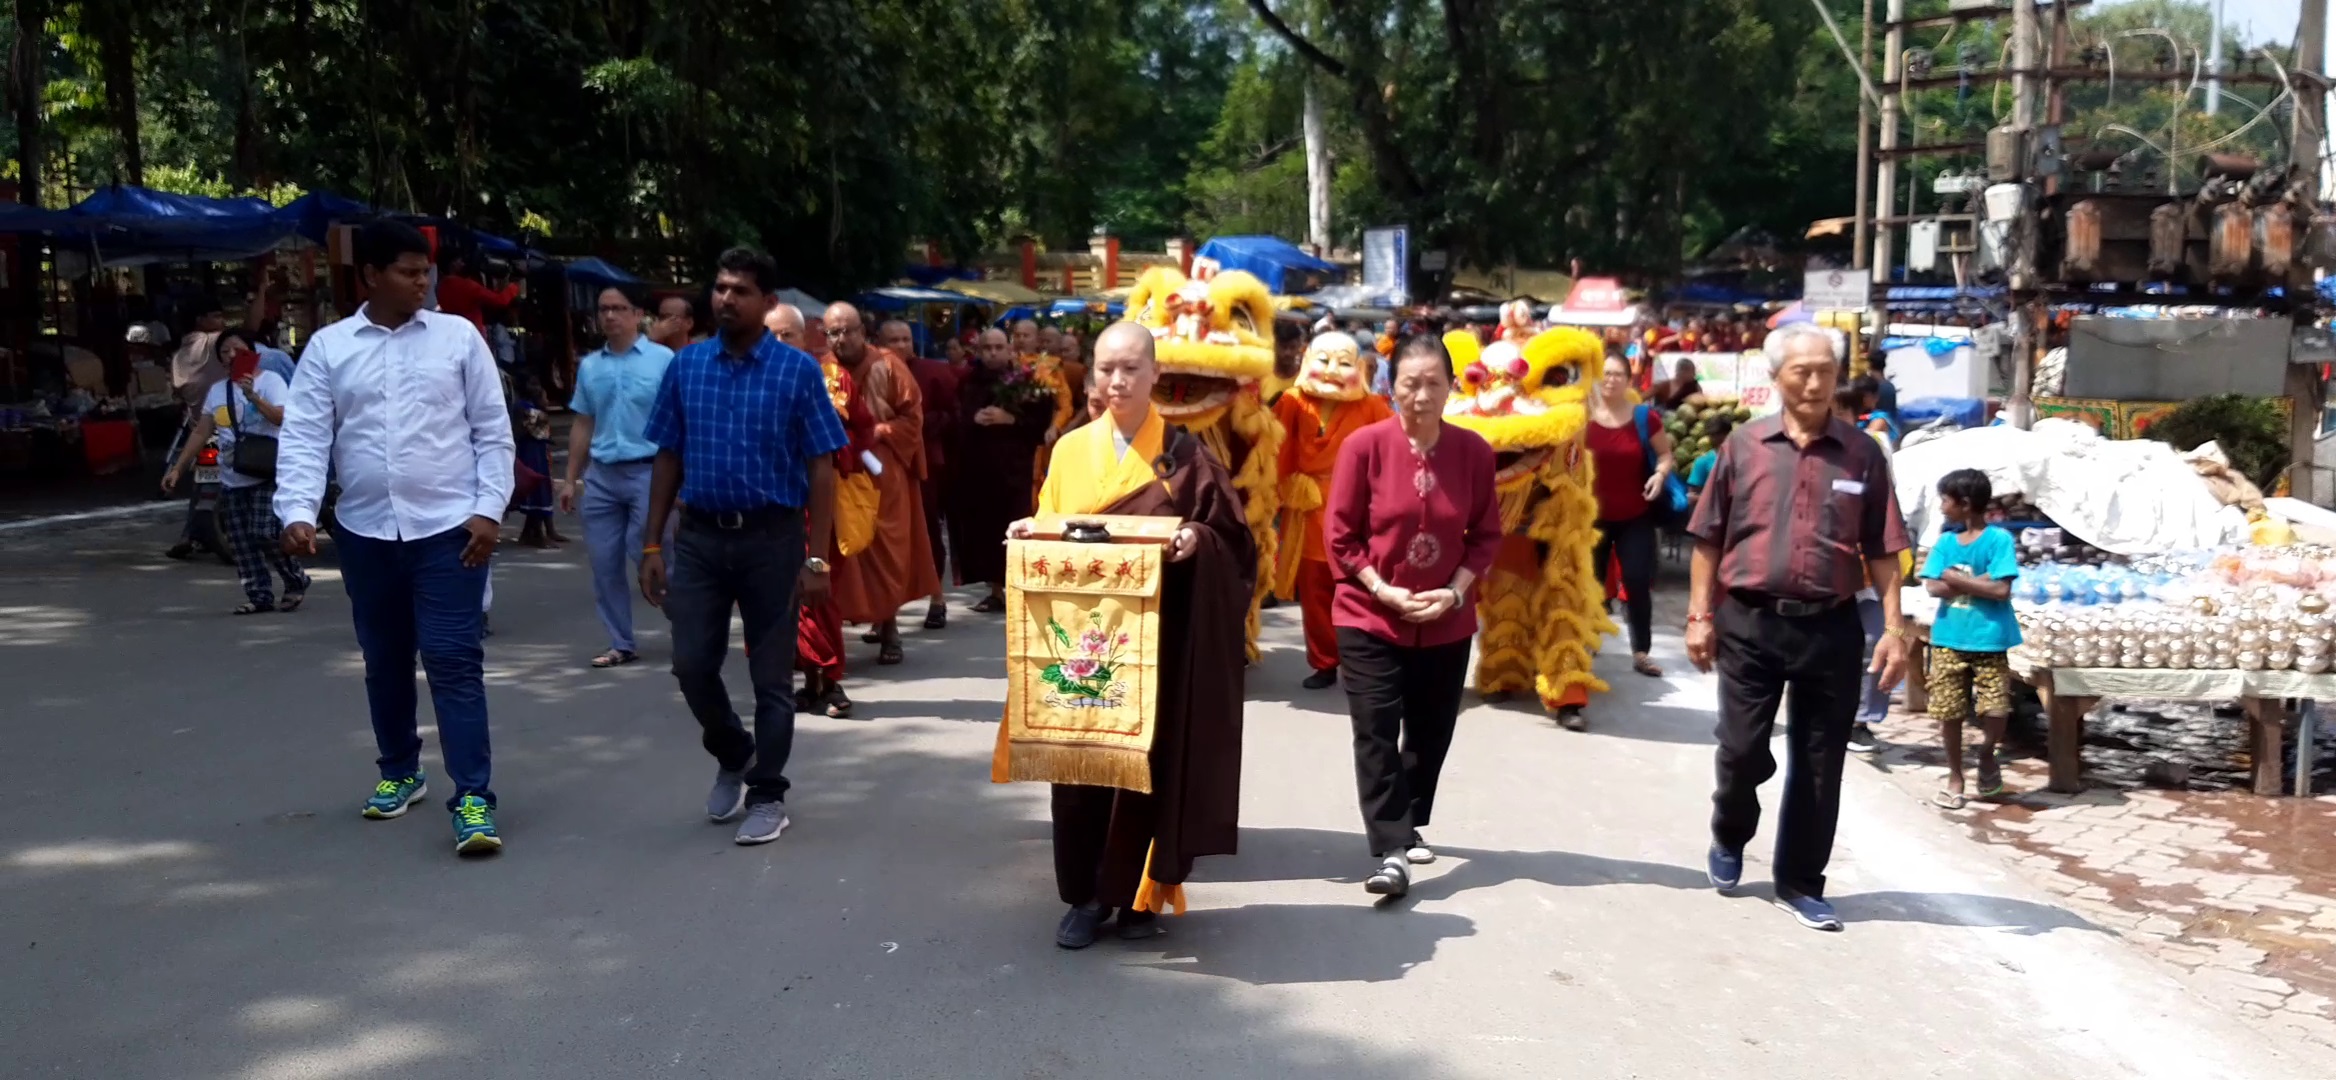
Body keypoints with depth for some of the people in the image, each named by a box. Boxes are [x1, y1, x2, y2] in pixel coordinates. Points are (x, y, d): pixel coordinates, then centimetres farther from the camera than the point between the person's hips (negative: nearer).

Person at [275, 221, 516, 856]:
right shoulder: (328, 347, 4)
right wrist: (297, 512, -15)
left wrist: (488, 509, -7)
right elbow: (304, 438, -1)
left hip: (448, 528, -2)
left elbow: (493, 430, 1)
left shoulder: (458, 337, 1)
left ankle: (473, 797, -5)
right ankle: (399, 773, 34)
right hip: (365, 531, 3)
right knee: (384, 662, 16)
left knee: (454, 661, -7)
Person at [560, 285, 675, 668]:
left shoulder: (663, 359, -5)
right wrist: (570, 479, 12)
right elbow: (583, 425, 15)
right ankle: (621, 644, 17)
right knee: (605, 564, 7)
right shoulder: (589, 366, 10)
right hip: (601, 475, 5)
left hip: (648, 471, -5)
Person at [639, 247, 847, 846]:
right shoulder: (685, 365, 4)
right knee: (692, 666, 5)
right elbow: (668, 459, 8)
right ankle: (733, 756, 33)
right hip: (699, 536, 3)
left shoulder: (797, 370, -5)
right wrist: (652, 545, 4)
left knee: (771, 676, 5)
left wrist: (816, 557, -11)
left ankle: (767, 796, 19)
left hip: (772, 537, -3)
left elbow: (820, 468, -5)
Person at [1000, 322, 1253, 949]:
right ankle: (1086, 894, 13)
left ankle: (1140, 893, 16)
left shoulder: (1185, 457, 0)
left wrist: (1198, 541, -21)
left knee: (1149, 758, 3)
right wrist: (1029, 533, -9)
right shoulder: (1071, 450, 8)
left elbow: (1233, 539, -1)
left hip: (1156, 634, -2)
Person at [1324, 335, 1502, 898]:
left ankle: (1409, 826, 33)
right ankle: (1391, 852, -7)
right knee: (1376, 735, -8)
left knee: (1430, 733, 14)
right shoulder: (1365, 445, -11)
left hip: (1447, 622, 3)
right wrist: (1384, 590, -17)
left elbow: (1486, 535, 2)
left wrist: (1456, 590, -12)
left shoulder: (1474, 451, -4)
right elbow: (1339, 536, -8)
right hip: (1369, 618, -3)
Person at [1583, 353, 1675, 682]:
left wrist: (1660, 474, -14)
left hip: (1635, 516, 0)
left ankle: (1640, 652, 6)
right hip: (1593, 515, 0)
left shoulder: (1645, 417, -5)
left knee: (1638, 582, -3)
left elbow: (1665, 453, 6)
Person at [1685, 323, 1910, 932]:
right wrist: (1700, 615, -1)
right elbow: (1709, 540, 4)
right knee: (1741, 750, 4)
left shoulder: (1862, 454, 3)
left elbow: (1881, 551, 4)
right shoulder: (1744, 445, 1)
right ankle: (1729, 837, 34)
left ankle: (1800, 883, 21)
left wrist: (1893, 629, -3)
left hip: (1831, 627, 1)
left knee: (1819, 764, 7)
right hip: (1749, 622, -1)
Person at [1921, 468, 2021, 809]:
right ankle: (1955, 776, 20)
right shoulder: (1945, 542, 4)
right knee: (1949, 711, 5)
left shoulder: (1998, 539, -8)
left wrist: (1957, 579, -11)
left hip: (1989, 640, -3)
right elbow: (1934, 587, -5)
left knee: (1996, 709, -7)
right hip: (1949, 640, 4)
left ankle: (1987, 756, 23)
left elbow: (2001, 590, -16)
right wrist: (1978, 583, -13)